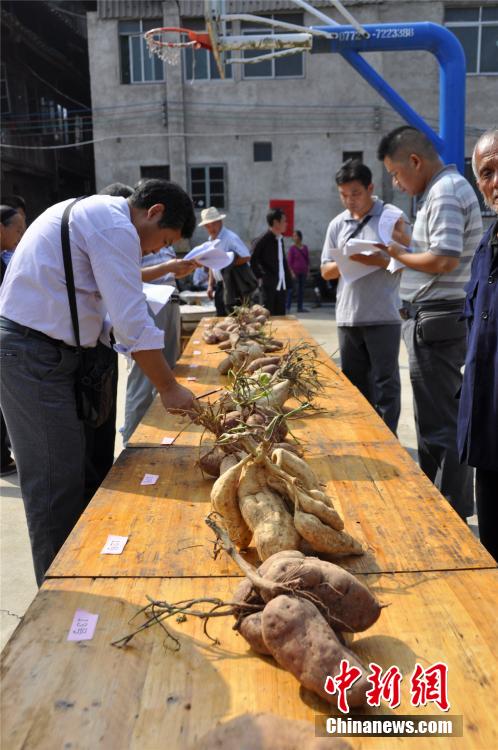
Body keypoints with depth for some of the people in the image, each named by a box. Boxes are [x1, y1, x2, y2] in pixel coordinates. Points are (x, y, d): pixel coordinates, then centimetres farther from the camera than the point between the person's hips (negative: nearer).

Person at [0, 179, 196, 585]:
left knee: (58, 478, 15)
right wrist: (170, 389, -12)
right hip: (38, 357, -10)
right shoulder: (115, 227, -14)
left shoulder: (87, 212, 18)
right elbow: (134, 323, -19)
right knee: (59, 485, -3)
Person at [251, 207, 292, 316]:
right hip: (269, 285, -7)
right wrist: (260, 277, -9)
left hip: (282, 285, 7)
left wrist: (288, 280, 11)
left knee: (280, 315, 9)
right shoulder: (263, 240, -10)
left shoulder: (280, 239, 13)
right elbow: (252, 260, -10)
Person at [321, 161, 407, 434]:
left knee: (385, 383, 1)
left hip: (383, 316, -5)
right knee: (354, 383, 12)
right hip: (347, 317, 5)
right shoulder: (337, 224, 12)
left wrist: (377, 260, -19)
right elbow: (326, 271, 12)